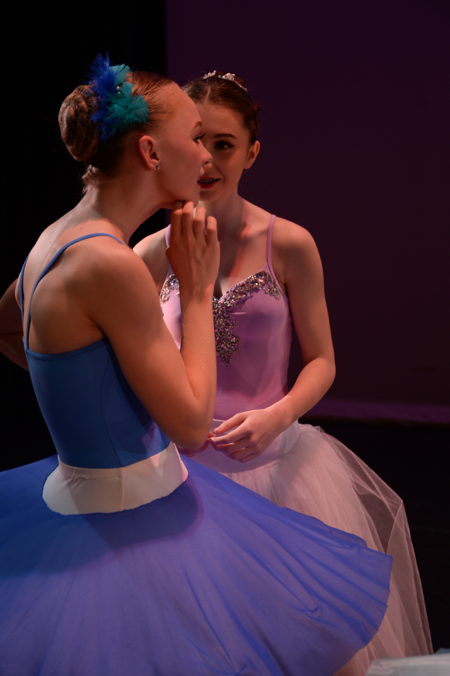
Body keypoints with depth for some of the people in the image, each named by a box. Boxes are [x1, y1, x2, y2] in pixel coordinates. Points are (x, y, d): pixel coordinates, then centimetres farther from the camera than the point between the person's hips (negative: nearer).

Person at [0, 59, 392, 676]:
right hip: (128, 529, -10)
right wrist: (198, 287, -14)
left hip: (77, 496, 10)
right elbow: (191, 423, -21)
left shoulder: (58, 238, 2)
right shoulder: (108, 264, -27)